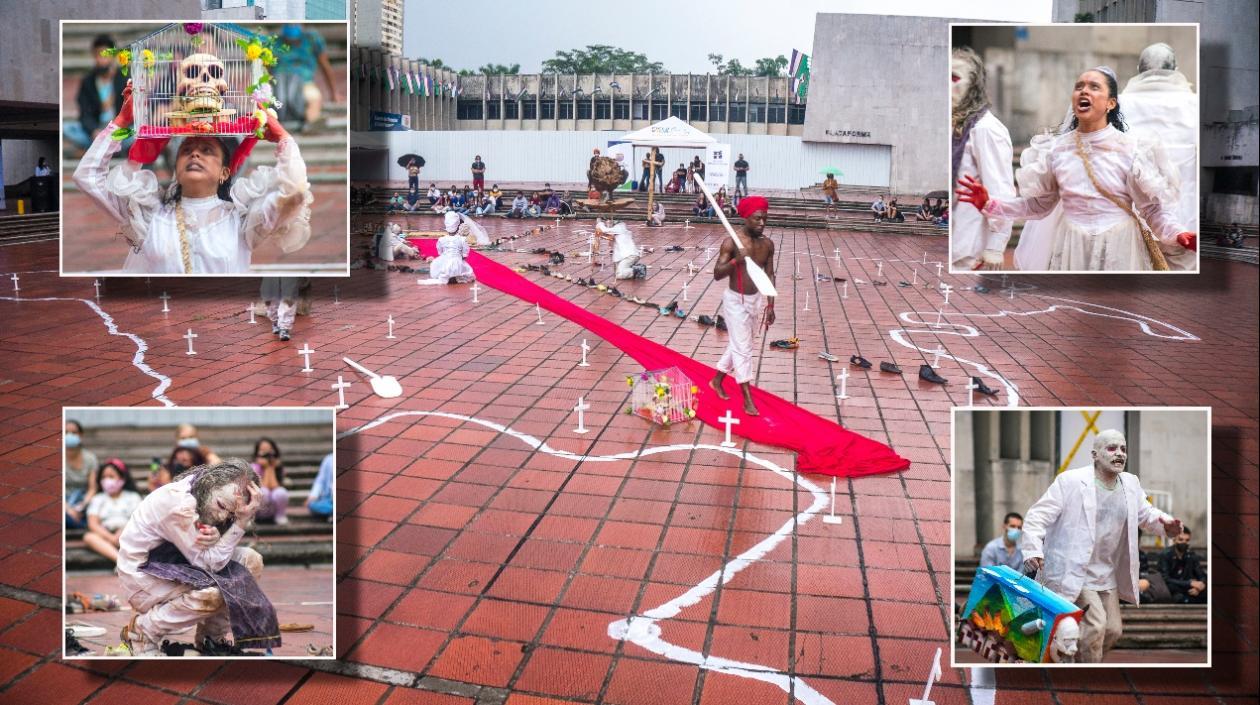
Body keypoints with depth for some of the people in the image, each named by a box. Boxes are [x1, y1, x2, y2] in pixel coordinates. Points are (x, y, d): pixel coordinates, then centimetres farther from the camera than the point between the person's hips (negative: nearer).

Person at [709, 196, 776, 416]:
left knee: (738, 344, 16)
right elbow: (717, 274, -18)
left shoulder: (767, 244, 1)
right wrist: (736, 261, -35)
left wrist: (770, 305, 5)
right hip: (735, 300, -6)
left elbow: (769, 275, 8)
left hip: (755, 300, 6)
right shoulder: (731, 242, -16)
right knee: (742, 348, -5)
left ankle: (717, 380, 37)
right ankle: (748, 399, 0)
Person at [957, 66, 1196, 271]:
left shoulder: (1130, 148, -7)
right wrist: (990, 205, -6)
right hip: (1071, 249, 2)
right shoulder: (1056, 148, 0)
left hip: (1119, 248, -2)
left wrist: (1177, 235, -24)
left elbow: (1154, 207, -6)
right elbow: (1038, 204, 6)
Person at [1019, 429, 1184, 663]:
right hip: (1072, 572, -7)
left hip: (1107, 575, 7)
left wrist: (1164, 522, -5)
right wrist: (1032, 550, -30)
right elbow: (1038, 515, -15)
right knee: (1095, 624, -17)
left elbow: (1145, 513, 19)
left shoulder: (1131, 484, 4)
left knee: (1113, 629, 12)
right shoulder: (1070, 481, -15)